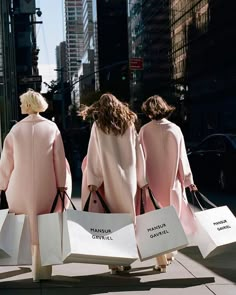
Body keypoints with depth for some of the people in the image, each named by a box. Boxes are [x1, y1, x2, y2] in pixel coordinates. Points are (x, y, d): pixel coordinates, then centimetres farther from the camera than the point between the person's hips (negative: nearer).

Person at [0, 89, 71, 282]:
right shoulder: (51, 127, 1)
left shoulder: (17, 129, 2)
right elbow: (59, 159, 0)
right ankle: (41, 270, 13)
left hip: (21, 188, 0)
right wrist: (61, 186, 5)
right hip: (45, 187, 0)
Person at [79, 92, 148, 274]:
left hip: (108, 179, -3)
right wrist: (142, 180, 10)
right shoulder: (129, 124, 7)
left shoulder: (98, 125, 0)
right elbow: (139, 154, 7)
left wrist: (92, 181, -6)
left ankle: (114, 261, -1)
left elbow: (93, 155, -5)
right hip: (128, 179, 3)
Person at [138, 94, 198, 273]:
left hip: (152, 181, -2)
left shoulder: (145, 130, -8)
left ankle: (162, 261, 4)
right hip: (172, 180, 2)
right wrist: (188, 180, 8)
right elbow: (182, 157, 0)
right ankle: (170, 252, 29)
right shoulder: (175, 129, -3)